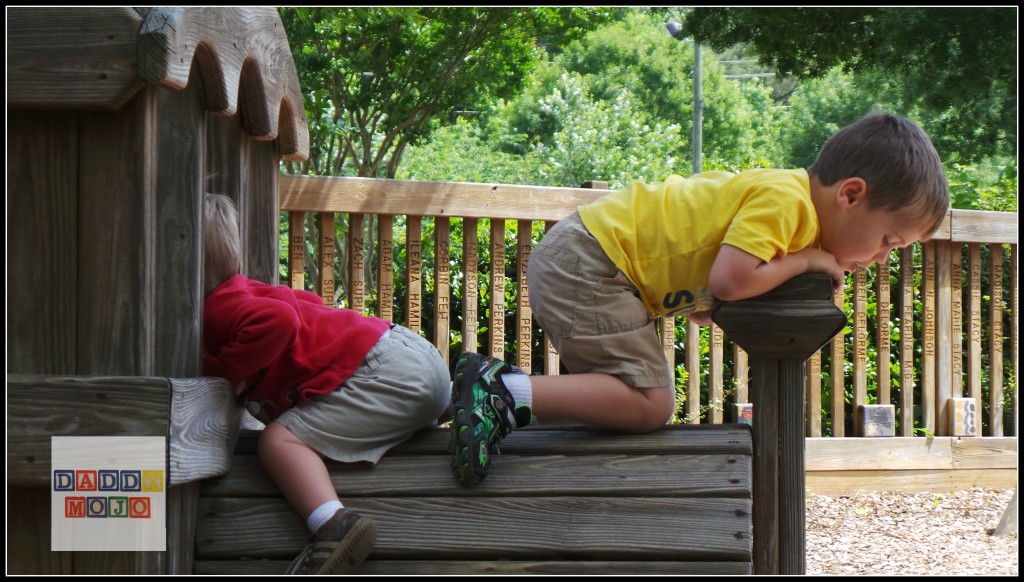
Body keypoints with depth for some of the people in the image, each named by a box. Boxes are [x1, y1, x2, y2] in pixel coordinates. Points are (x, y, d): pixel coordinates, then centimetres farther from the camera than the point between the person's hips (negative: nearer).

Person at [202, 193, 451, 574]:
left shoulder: (218, 309, -14)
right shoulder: (244, 292, 18)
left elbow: (277, 320, -34)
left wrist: (228, 369, -20)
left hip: (382, 370, -11)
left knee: (280, 440, -22)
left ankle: (333, 525, -41)